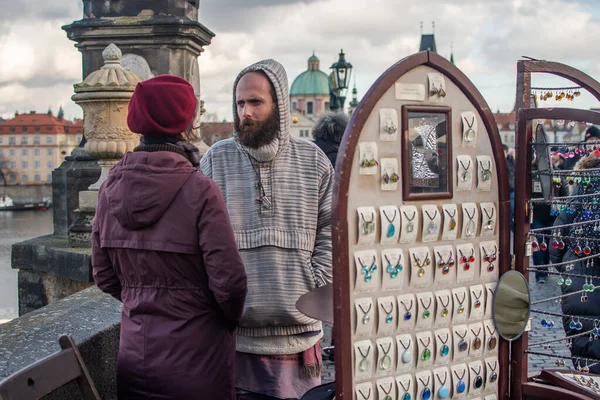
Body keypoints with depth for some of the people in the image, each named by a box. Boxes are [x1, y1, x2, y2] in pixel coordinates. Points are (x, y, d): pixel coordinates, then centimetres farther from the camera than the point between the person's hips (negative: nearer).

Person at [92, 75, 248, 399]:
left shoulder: (110, 188, -2)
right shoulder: (199, 191, -18)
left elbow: (104, 277, 6)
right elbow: (228, 280, -16)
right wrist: (232, 320, 3)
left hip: (133, 359, 5)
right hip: (194, 361, -5)